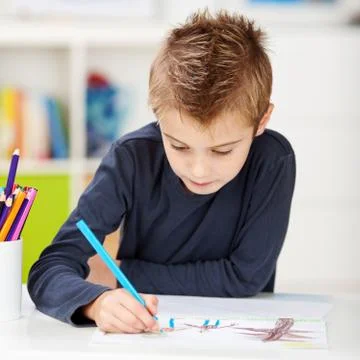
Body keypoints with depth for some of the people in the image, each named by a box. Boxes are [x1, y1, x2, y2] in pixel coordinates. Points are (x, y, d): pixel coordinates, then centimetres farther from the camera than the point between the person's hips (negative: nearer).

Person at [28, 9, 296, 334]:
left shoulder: (273, 160, -19)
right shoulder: (133, 158, -18)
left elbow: (247, 277, -18)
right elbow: (49, 269, -21)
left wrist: (122, 273, -15)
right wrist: (99, 300, -42)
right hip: (137, 336, 1)